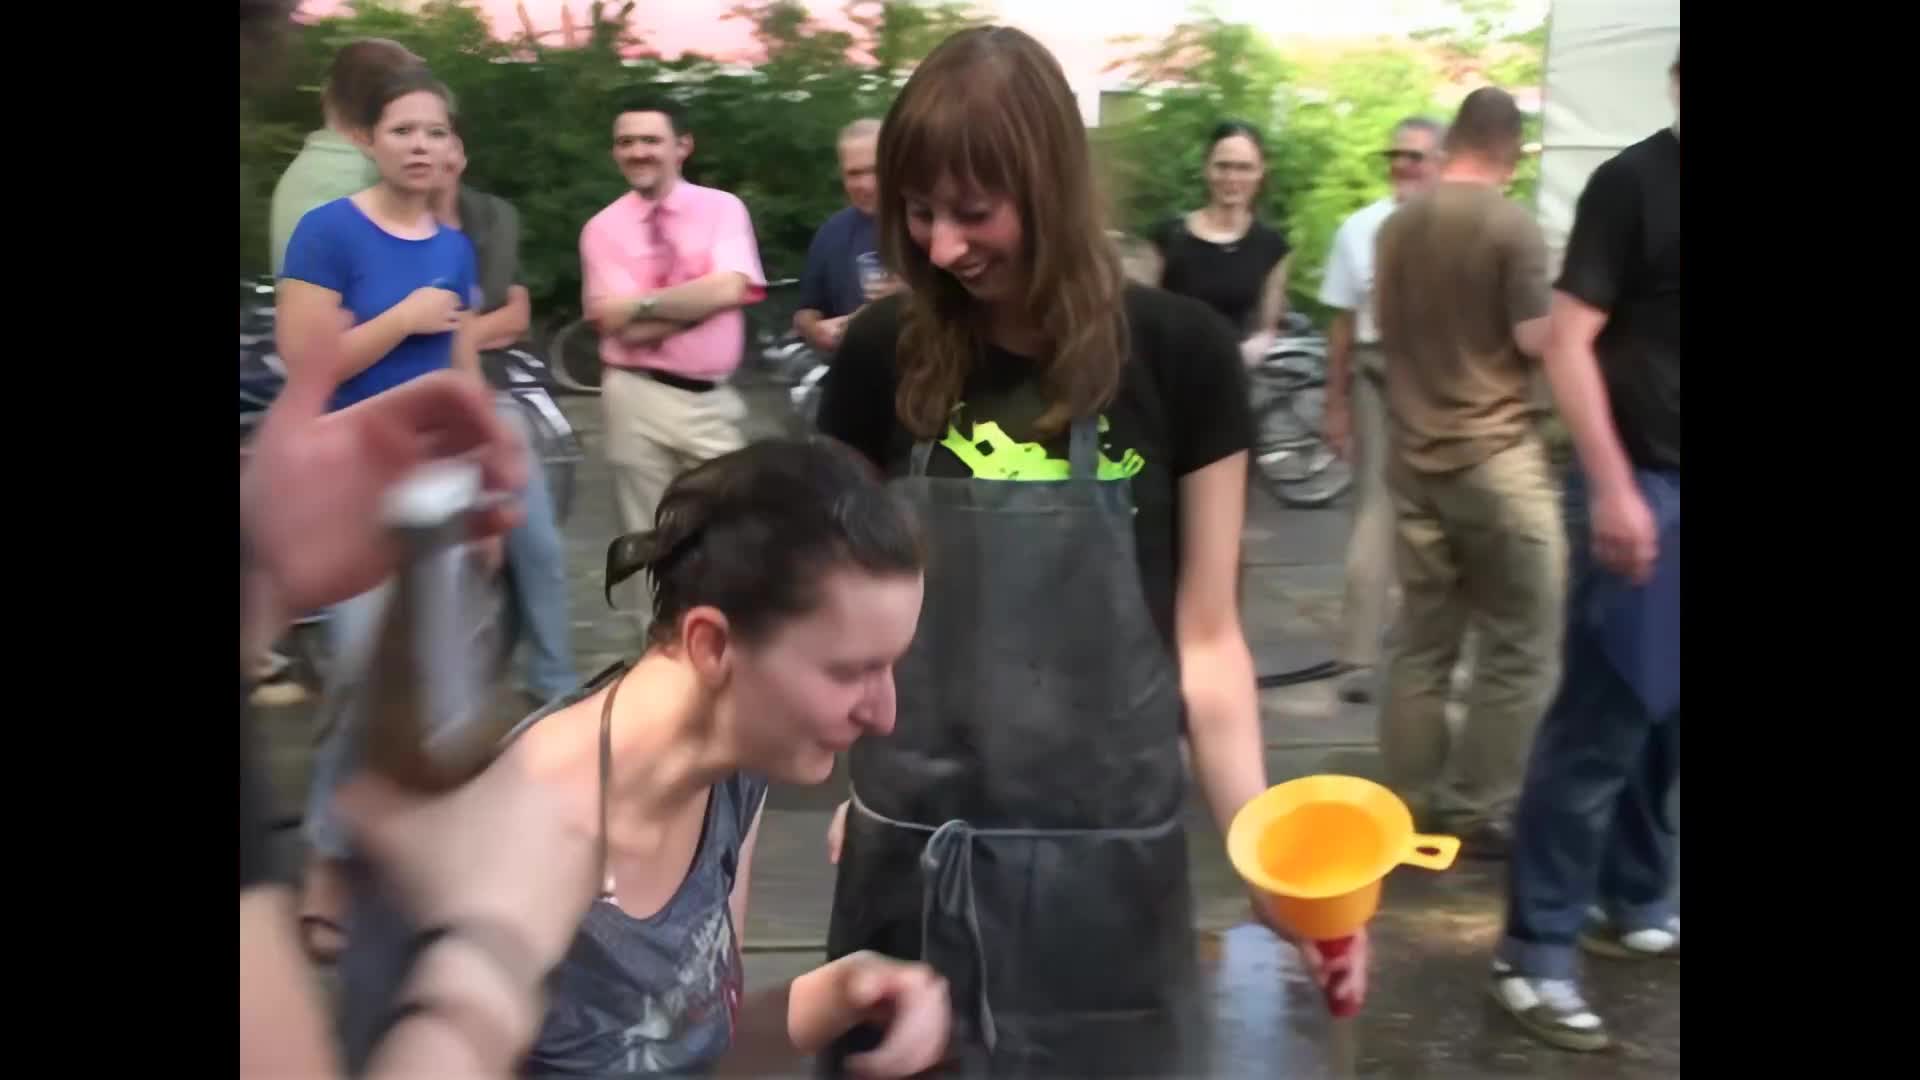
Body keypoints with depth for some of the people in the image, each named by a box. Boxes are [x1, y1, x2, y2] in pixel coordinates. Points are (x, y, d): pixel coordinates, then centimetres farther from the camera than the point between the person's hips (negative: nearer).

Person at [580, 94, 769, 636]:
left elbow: (730, 289, -16)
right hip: (638, 398, 0)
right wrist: (699, 298, -11)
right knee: (646, 537, 8)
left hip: (712, 399, 0)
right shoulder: (603, 228, 1)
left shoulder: (723, 208, 2)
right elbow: (625, 330, -10)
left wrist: (641, 304, -12)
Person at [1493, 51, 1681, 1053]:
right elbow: (1570, 342, -13)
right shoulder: (1634, 182, -8)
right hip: (1645, 486, -6)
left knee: (1660, 714, 13)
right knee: (1600, 722, -4)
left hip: (1661, 483, 6)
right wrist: (1611, 486, -20)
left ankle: (1633, 905, 28)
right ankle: (1535, 951, 6)